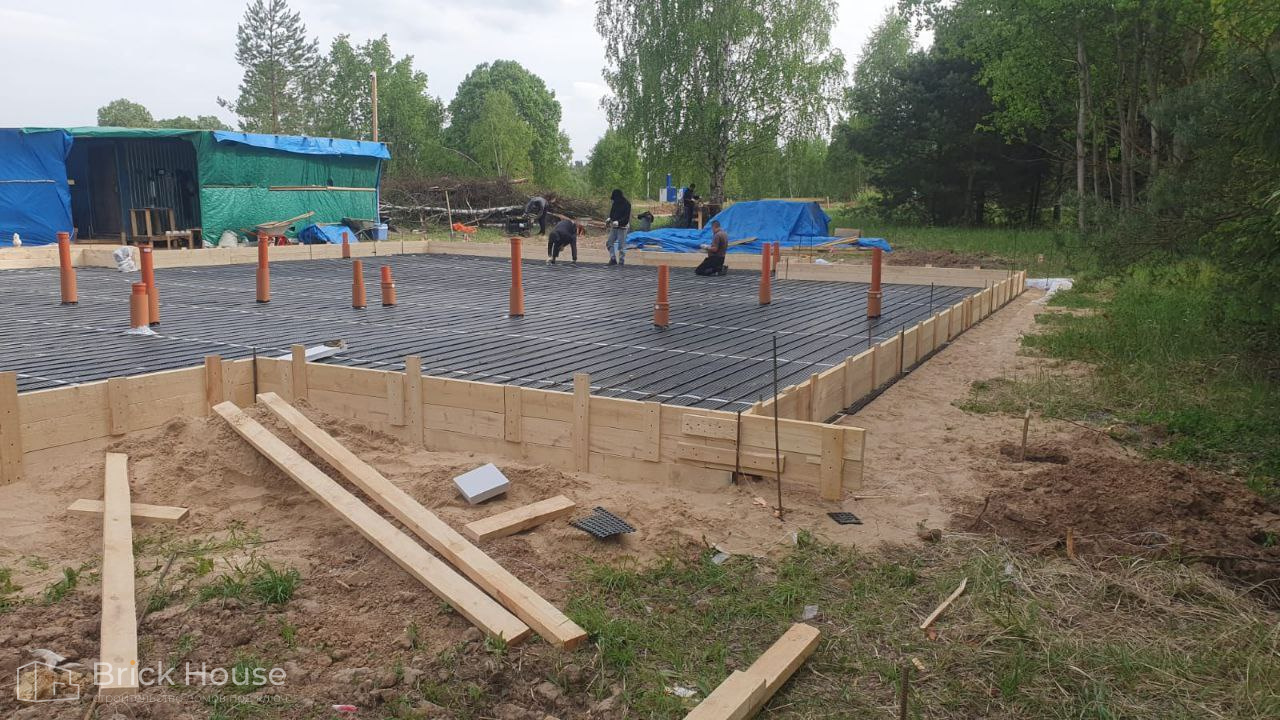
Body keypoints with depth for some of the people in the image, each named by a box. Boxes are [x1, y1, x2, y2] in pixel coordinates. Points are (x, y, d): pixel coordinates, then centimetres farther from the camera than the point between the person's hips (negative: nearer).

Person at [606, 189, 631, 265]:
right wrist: (610, 218, -7)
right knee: (609, 243, 6)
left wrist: (618, 222, -29)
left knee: (621, 245, -3)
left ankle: (621, 261, 4)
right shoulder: (615, 203, 9)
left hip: (622, 227, -7)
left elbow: (626, 217, -16)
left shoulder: (626, 204, -11)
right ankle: (613, 259, 14)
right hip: (614, 226, 7)